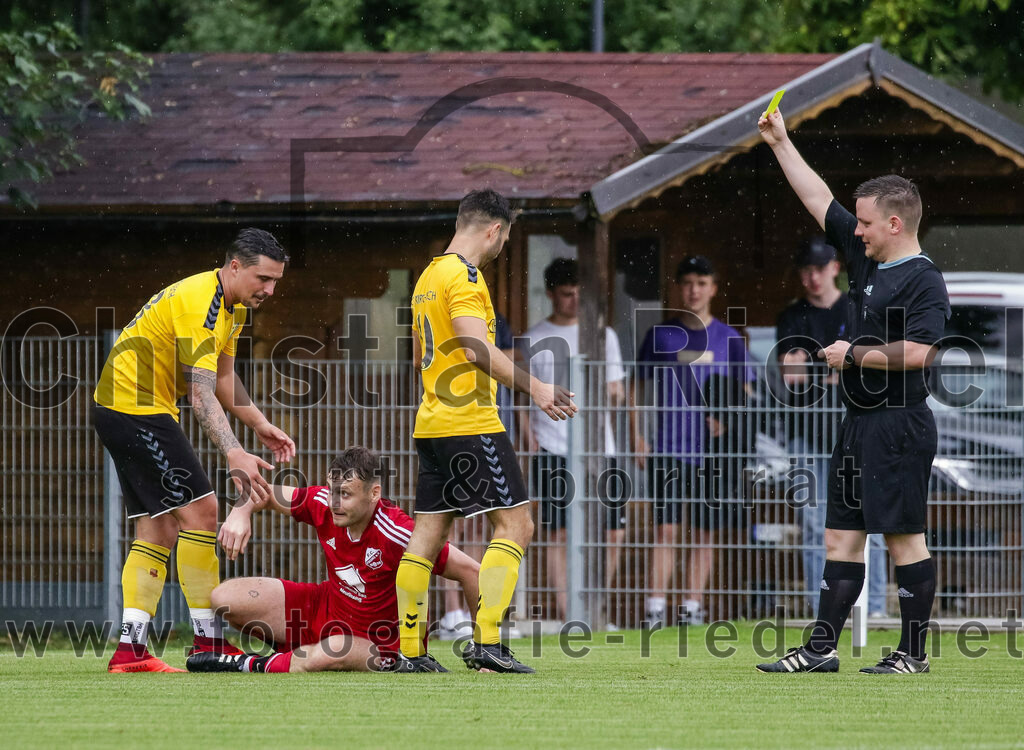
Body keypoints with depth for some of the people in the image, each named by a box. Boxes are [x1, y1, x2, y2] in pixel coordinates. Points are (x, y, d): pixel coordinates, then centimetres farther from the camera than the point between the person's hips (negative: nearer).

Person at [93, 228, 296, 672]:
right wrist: (234, 455, -37)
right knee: (198, 508, -12)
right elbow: (202, 395, -29)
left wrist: (260, 426, 15)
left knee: (159, 529, 6)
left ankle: (129, 651, 1)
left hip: (124, 410, 11)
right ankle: (208, 642, -10)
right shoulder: (199, 302, -23)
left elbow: (222, 379, 22)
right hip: (135, 406, -11)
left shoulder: (233, 306, 10)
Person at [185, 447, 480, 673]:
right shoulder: (323, 504, -14)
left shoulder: (398, 534, -30)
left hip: (375, 646, -6)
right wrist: (240, 514, -20)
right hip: (325, 605, 6)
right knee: (224, 598, -5)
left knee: (335, 651, -42)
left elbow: (469, 570, -22)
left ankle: (252, 666, -15)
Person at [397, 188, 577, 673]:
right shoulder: (463, 275, -11)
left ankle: (410, 650, 8)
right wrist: (533, 388, -25)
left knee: (427, 536, 9)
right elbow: (477, 348, -23)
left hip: (432, 424, 10)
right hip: (470, 425, -10)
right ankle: (486, 641, -15)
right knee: (515, 524, -7)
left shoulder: (429, 275, 18)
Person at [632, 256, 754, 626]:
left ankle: (693, 607, 11)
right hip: (668, 449, -1)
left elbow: (744, 394, 12)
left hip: (714, 452, 1)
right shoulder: (660, 335, 6)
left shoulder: (728, 338, 7)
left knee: (704, 533, 4)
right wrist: (637, 435, 1)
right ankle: (655, 609, -9)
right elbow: (638, 388, 11)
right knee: (666, 529, -8)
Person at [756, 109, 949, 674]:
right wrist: (780, 144, 20)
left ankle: (914, 652, 0)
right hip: (859, 425, 9)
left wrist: (853, 354, -14)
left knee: (903, 537, -5)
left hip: (898, 427, -9)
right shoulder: (866, 258, 12)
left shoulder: (924, 281, -13)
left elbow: (916, 352, -25)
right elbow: (819, 200, 20)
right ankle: (822, 648, 11)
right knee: (841, 537, 8)